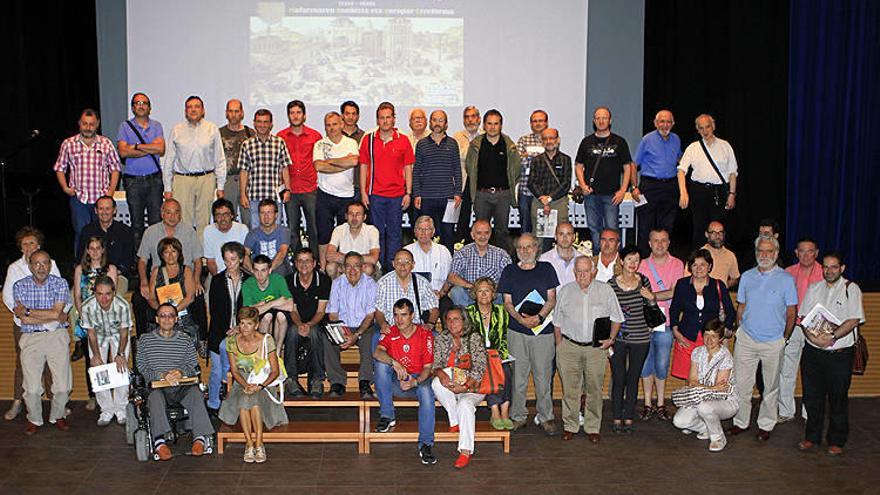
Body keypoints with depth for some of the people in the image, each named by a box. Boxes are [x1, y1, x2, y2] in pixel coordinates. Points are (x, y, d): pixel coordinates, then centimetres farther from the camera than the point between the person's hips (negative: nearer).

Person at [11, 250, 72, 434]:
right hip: (30, 338, 0)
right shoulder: (20, 286, 1)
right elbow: (24, 320, -8)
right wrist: (54, 318, -10)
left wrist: (27, 311, -11)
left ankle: (57, 416, 24)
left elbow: (56, 313, -12)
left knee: (63, 386, -2)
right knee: (31, 388, -5)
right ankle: (34, 419, 21)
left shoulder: (60, 283, 0)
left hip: (57, 337, 0)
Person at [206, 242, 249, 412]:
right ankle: (213, 405, 2)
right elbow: (214, 310, 2)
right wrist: (225, 331, -8)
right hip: (220, 332, -1)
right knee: (216, 370, -8)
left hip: (241, 332, 1)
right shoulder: (217, 280, 6)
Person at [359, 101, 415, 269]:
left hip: (397, 195, 0)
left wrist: (408, 193, -1)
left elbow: (408, 168, 5)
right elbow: (364, 167, 7)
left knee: (394, 233, 4)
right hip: (375, 194, 0)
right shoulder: (368, 139, 4)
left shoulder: (403, 140, 2)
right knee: (377, 232, 5)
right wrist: (363, 192, 1)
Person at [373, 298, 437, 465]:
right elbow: (377, 352, -19)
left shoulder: (425, 335, -4)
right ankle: (387, 416, -21)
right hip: (395, 382, 2)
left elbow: (428, 367, -7)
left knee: (426, 392, -35)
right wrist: (395, 363, -38)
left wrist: (415, 381, -27)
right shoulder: (390, 333, 0)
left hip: (418, 379, -2)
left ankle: (425, 445, -33)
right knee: (381, 363, -26)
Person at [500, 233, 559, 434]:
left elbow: (551, 299, 3)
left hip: (543, 329, -1)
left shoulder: (546, 269, 8)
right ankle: (518, 416, 14)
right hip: (517, 331, 1)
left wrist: (539, 317, -14)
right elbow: (507, 303, 6)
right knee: (517, 376, 3)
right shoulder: (509, 271, 9)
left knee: (543, 376, 2)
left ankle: (546, 417, 12)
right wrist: (520, 318, -12)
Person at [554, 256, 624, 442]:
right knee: (570, 389, 3)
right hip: (569, 346, 1)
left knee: (594, 389, 3)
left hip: (596, 348, -1)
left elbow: (616, 318, 11)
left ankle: (593, 428, 14)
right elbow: (557, 322, 12)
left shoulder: (605, 290, 4)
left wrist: (610, 338, -2)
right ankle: (570, 426, 15)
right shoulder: (565, 291, 8)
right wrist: (559, 346, 5)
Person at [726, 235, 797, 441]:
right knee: (741, 384, 4)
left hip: (773, 342, -2)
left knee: (771, 386, 9)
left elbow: (791, 313, 0)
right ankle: (741, 422, 18)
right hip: (746, 339, 2)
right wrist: (738, 331, 7)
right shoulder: (747, 277, 6)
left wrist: (785, 338, -3)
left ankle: (765, 425, 22)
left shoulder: (786, 279, -3)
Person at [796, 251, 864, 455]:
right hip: (813, 352, 4)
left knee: (838, 399, 4)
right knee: (812, 397, 9)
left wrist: (832, 336, -20)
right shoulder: (814, 289, 11)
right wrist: (813, 337, -12)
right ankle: (812, 437, 23)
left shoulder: (851, 289, -2)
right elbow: (804, 318, 6)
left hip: (840, 354, -4)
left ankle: (836, 441, 17)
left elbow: (854, 320, -10)